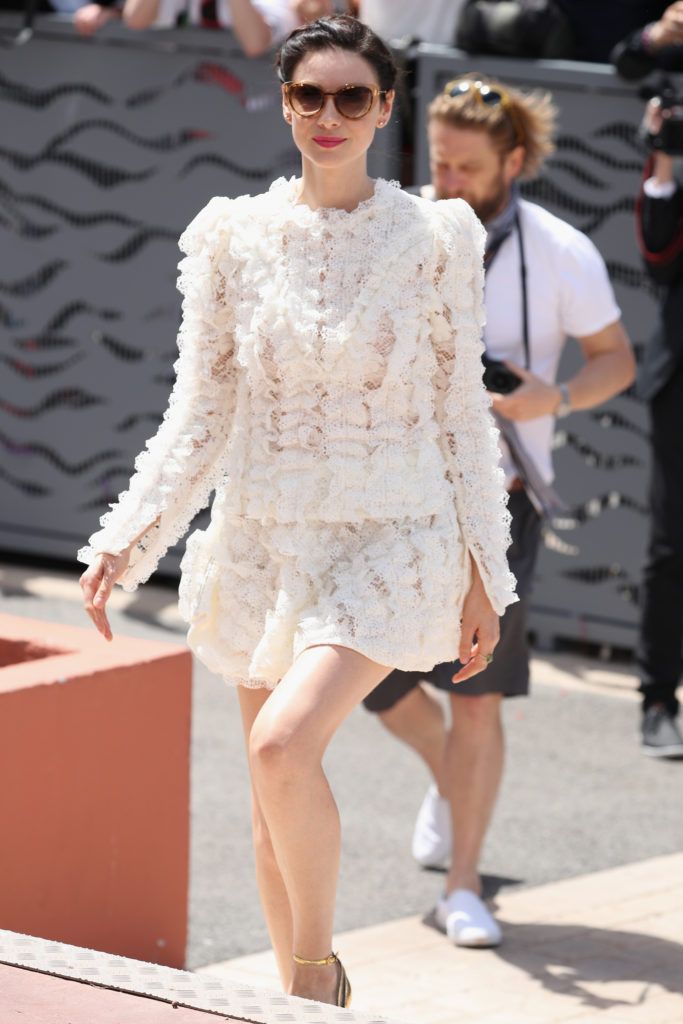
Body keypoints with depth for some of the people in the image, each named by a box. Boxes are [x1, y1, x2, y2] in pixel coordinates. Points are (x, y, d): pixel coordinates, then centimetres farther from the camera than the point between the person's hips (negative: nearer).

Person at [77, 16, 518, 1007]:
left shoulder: (436, 238, -2)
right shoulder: (234, 237, 2)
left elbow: (462, 415, 3)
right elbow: (200, 414, 4)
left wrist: (483, 576, 2)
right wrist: (125, 544, -6)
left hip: (388, 546, -3)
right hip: (263, 542, 3)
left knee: (284, 746, -24)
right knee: (275, 807, 8)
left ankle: (316, 962, -4)